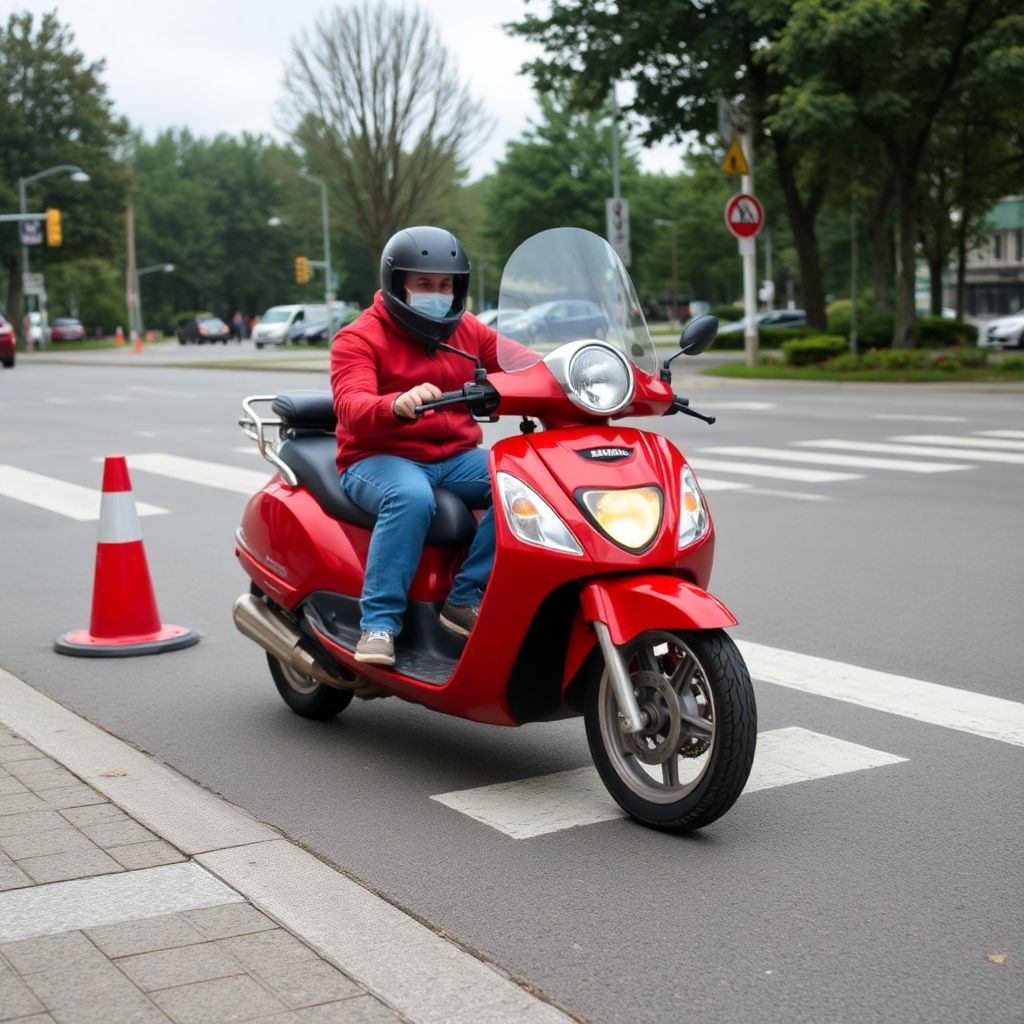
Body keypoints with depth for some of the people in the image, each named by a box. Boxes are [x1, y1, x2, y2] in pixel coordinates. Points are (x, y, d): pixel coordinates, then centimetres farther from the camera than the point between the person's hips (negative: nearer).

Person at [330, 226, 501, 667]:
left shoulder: (471, 333, 15)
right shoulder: (358, 338, -2)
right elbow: (350, 407, -20)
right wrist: (396, 405, -42)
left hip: (458, 457, 5)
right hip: (380, 459, -5)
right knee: (411, 497, -39)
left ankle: (465, 599, -20)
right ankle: (378, 623, -32)